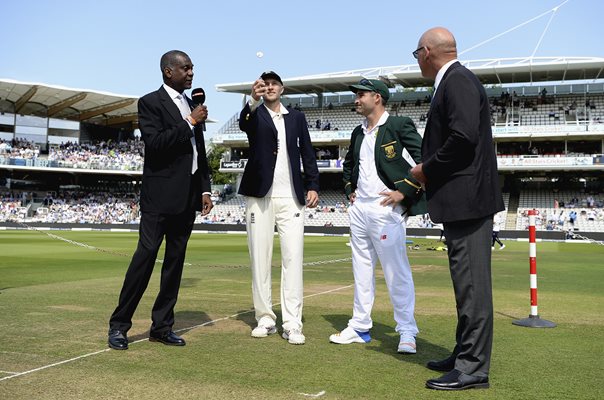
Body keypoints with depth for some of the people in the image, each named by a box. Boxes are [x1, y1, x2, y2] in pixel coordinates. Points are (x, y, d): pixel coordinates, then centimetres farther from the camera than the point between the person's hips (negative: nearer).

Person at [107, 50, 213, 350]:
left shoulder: (192, 105, 17)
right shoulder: (150, 102, -3)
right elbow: (154, 143, -18)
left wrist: (205, 189, 12)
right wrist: (189, 123, -14)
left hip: (188, 197, 7)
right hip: (160, 195, -7)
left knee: (175, 260, 7)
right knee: (145, 255, -8)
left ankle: (162, 326, 14)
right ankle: (119, 325, 2)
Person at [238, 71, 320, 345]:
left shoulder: (296, 117, 14)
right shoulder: (254, 114, 7)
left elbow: (308, 153, 10)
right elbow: (243, 123, -18)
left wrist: (313, 185, -2)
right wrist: (254, 101, -38)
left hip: (291, 197, 1)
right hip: (260, 196, 0)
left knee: (293, 258, -6)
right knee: (259, 258, 2)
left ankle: (292, 324, -5)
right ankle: (265, 319, 10)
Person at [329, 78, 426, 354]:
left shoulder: (400, 126, -6)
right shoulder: (358, 133, 16)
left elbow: (424, 161, -12)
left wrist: (404, 191, -15)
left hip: (386, 209, -8)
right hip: (358, 208, 8)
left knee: (396, 271, -6)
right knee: (361, 270, 12)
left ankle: (407, 332, 3)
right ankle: (360, 327, 21)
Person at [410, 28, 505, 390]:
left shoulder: (458, 81, -12)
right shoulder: (453, 82, 19)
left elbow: (464, 136, -24)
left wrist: (427, 169, -12)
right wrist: (427, 172, 14)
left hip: (467, 197, -11)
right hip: (461, 200, 11)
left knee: (472, 281, -6)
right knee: (467, 281, 16)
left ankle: (473, 368, 0)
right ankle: (466, 354, 26)